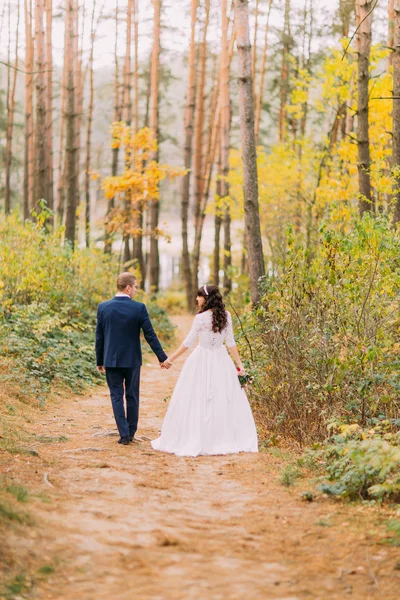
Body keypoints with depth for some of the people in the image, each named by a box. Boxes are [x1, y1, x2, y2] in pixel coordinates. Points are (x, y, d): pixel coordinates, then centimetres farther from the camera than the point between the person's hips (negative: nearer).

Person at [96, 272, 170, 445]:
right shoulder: (139, 308, -9)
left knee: (117, 396, 5)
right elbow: (150, 336, -8)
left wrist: (99, 361, 10)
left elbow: (99, 337, 0)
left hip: (111, 360, 1)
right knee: (132, 396, 13)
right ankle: (131, 432, 20)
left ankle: (124, 434, -1)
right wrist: (162, 358, -1)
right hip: (132, 360, 0)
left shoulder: (103, 307, -4)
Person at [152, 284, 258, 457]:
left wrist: (171, 359, -1)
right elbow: (231, 342, 0)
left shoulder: (201, 318, -13)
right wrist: (239, 364, 5)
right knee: (225, 400, 10)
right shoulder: (226, 316, 0)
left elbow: (188, 342, -10)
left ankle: (194, 441, 5)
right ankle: (225, 440, 15)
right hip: (221, 360, 5)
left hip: (202, 361, -5)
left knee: (198, 400, 2)